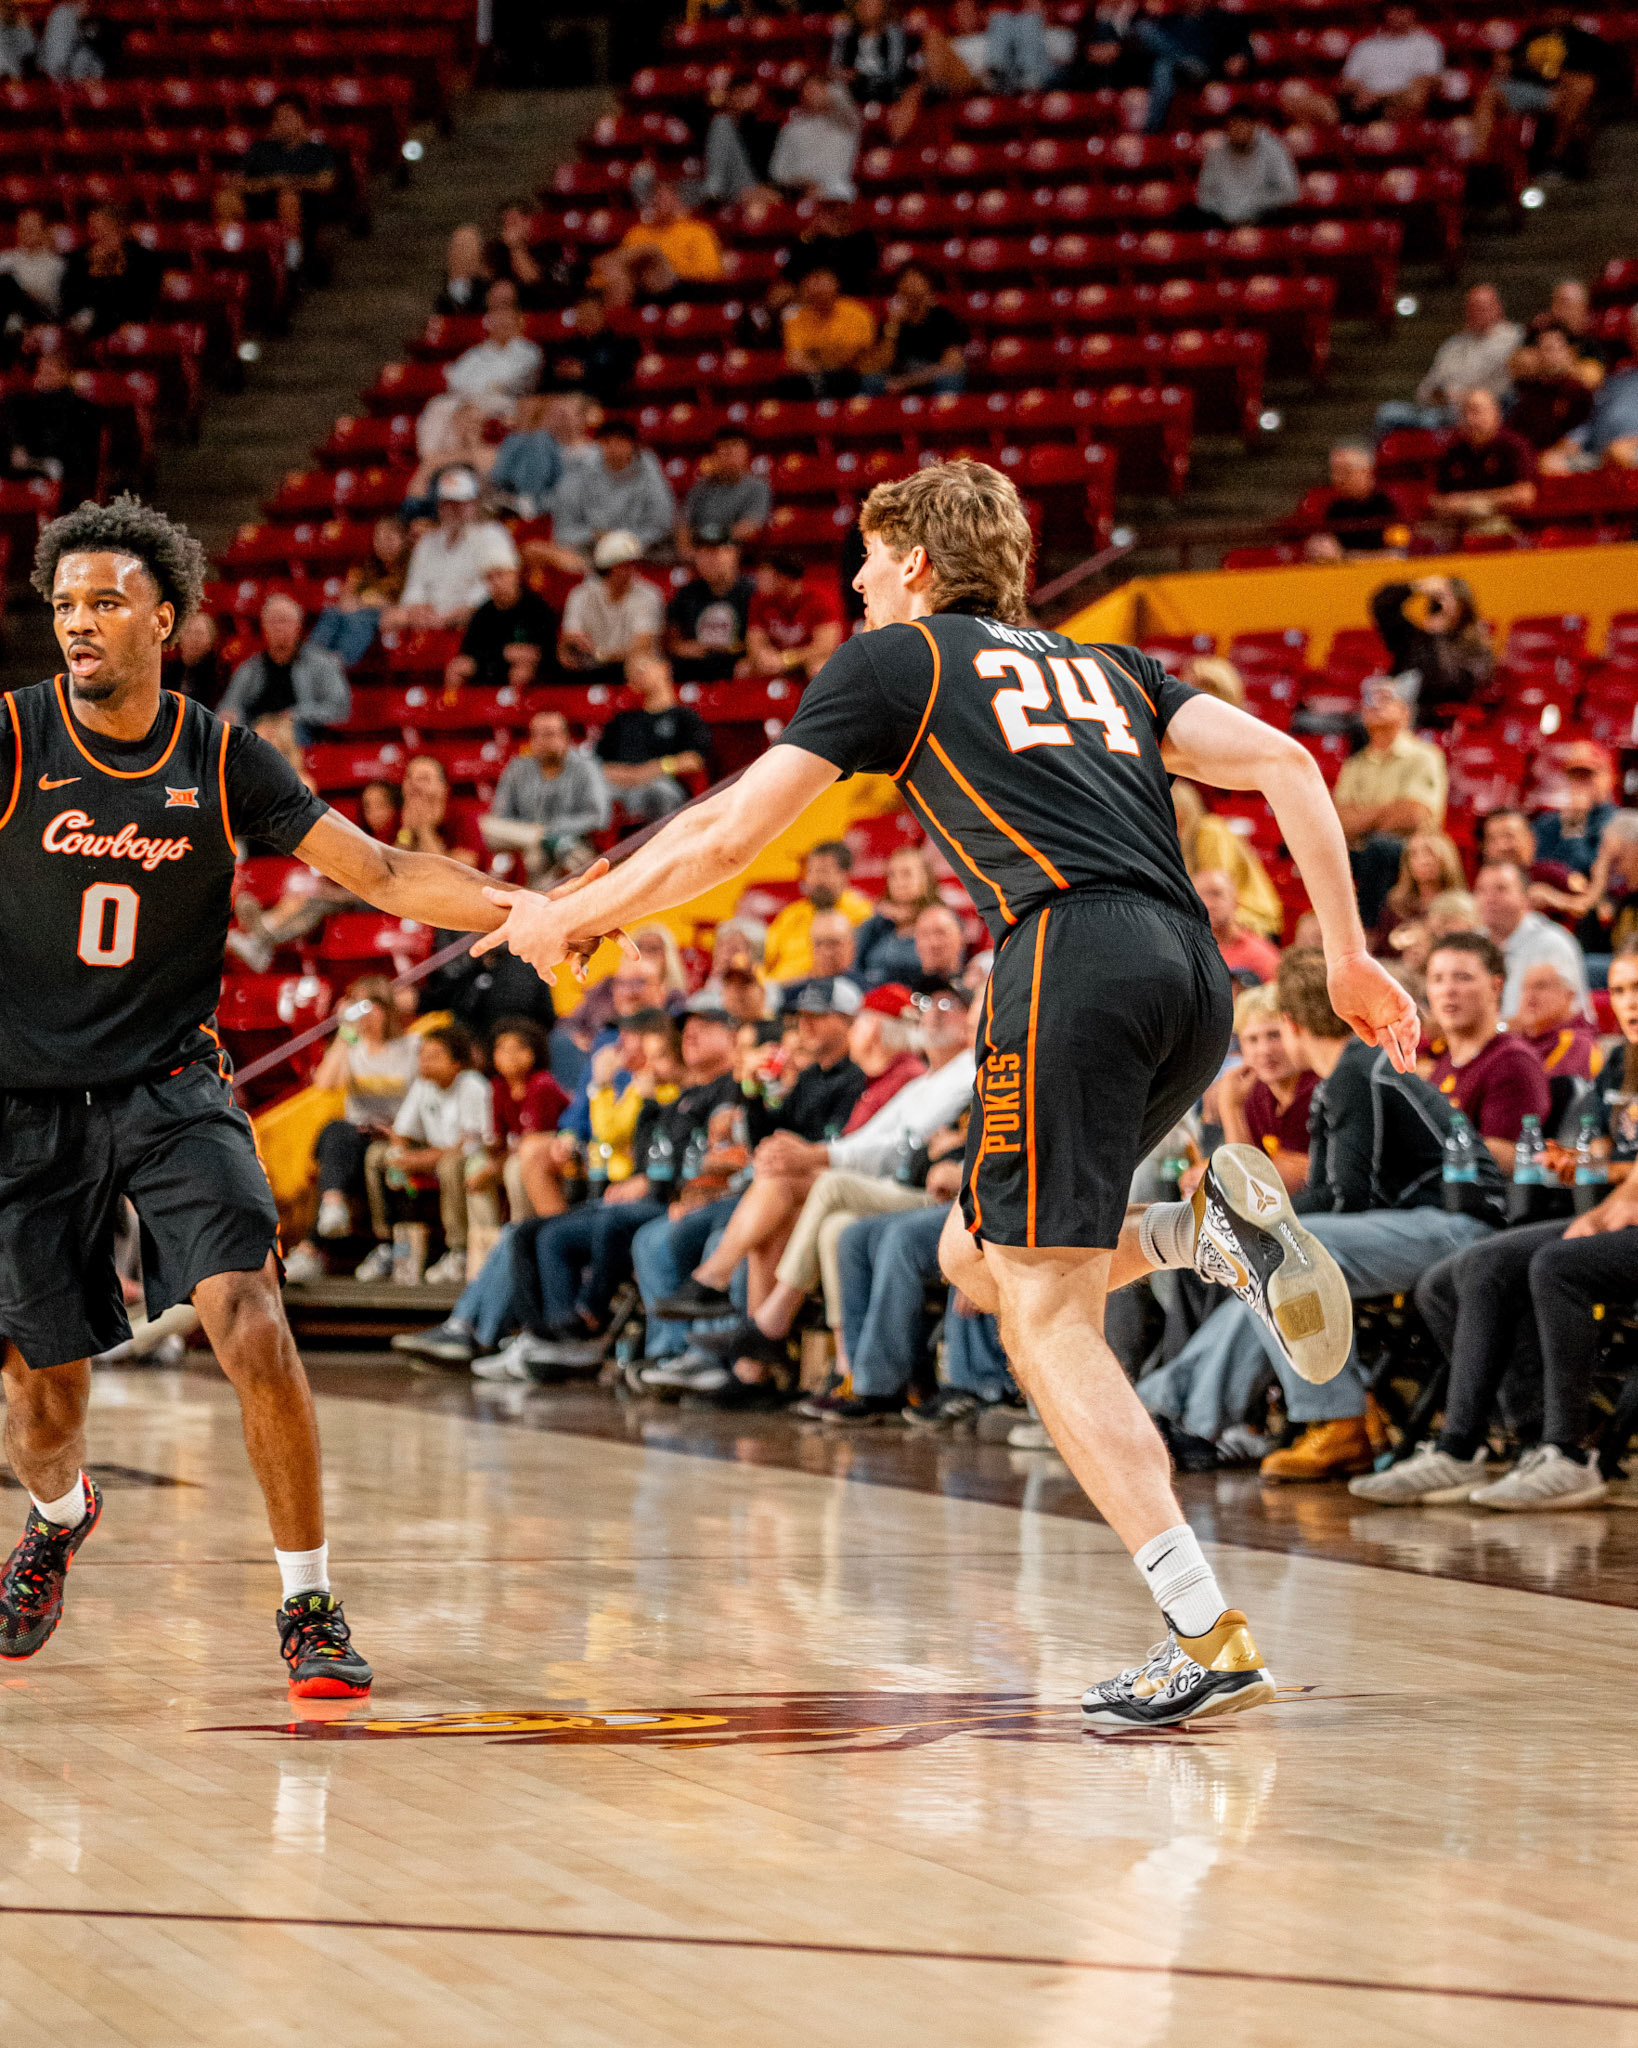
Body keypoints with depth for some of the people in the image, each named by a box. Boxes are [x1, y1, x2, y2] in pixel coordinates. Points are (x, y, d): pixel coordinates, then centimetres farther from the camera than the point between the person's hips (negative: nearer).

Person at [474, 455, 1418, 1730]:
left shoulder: (897, 659, 16)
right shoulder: (1105, 668, 31)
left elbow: (727, 835, 14)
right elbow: (1282, 764, 18)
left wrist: (573, 917, 27)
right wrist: (1349, 956, 17)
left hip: (1075, 948, -7)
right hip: (1196, 973, 7)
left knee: (1046, 1319, -5)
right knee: (978, 1260, 21)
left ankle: (1211, 1637, -16)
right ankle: (1212, 1227, -2)